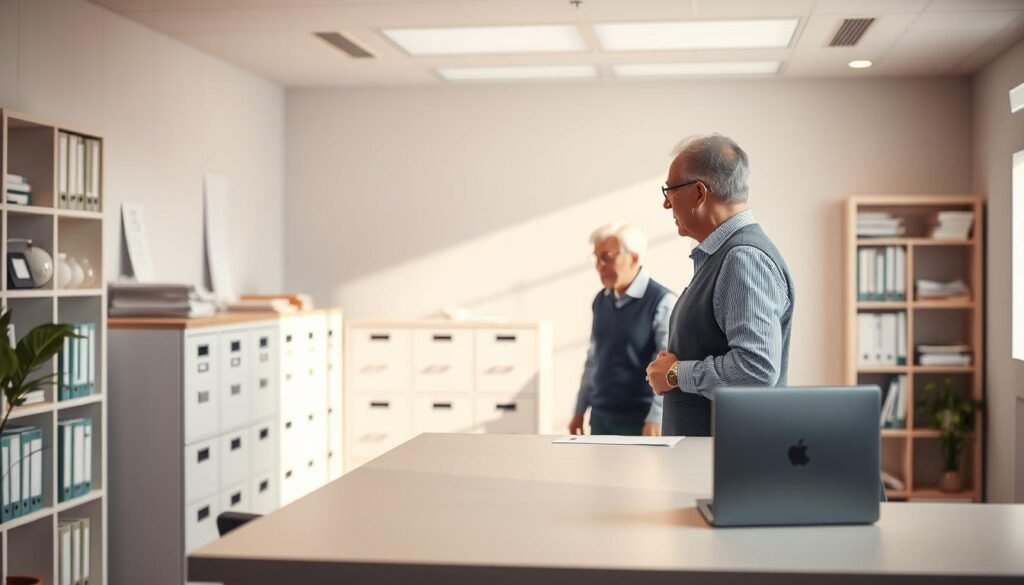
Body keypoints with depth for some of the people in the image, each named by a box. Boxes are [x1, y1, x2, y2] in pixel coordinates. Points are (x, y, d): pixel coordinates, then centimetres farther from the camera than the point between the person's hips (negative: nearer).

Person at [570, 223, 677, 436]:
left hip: (639, 420, -6)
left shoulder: (662, 302, -12)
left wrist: (656, 419, -20)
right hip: (601, 416, 6)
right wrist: (580, 411, 16)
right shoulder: (600, 301, 10)